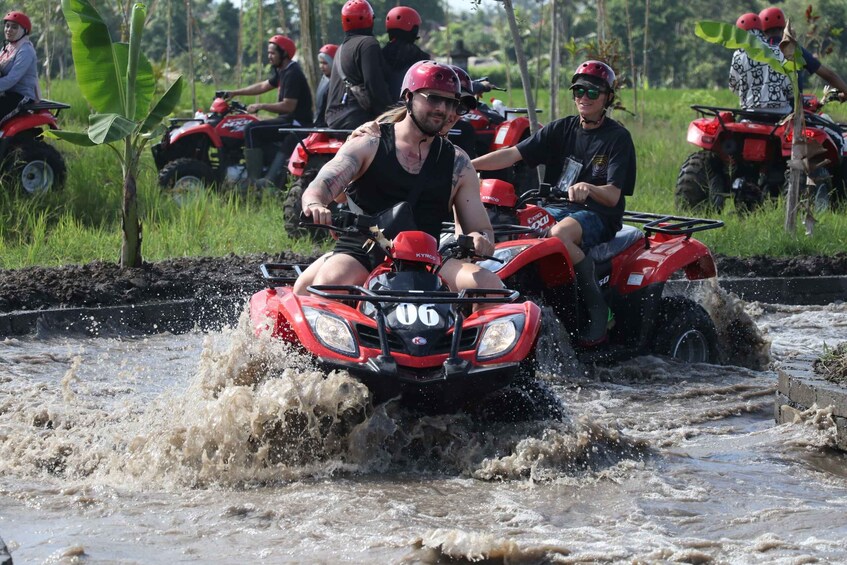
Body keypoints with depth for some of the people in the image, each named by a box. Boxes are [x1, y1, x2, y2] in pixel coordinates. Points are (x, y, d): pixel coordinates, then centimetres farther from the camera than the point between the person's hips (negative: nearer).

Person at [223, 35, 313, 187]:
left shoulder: (292, 74, -17)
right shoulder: (283, 71, 15)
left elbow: (288, 106, -23)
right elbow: (263, 86, 25)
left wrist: (260, 106, -18)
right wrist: (235, 93, 23)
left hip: (296, 123, -11)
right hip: (289, 120, 11)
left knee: (252, 130, -17)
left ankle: (254, 179, -19)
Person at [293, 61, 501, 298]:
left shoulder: (457, 163, 13)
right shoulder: (369, 144, 7)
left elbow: (483, 230, 13)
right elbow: (321, 186, -5)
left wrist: (481, 240, -14)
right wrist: (315, 206, -31)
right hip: (361, 253, -2)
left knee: (491, 286, -23)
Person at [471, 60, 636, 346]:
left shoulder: (618, 137, -2)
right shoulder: (562, 129, 11)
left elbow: (613, 196, -11)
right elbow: (513, 154, 2)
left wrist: (587, 189, -34)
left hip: (598, 214, -5)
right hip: (557, 208, 5)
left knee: (559, 234, -39)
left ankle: (597, 309, -29)